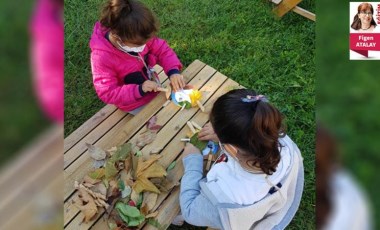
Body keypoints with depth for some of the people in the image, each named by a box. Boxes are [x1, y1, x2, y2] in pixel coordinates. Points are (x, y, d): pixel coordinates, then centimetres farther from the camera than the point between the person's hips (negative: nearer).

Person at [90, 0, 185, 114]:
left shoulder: (139, 37, -22)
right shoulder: (102, 57, -35)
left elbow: (162, 50, -11)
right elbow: (107, 94, -30)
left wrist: (173, 71, -30)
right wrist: (139, 90, -41)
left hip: (154, 88, 6)